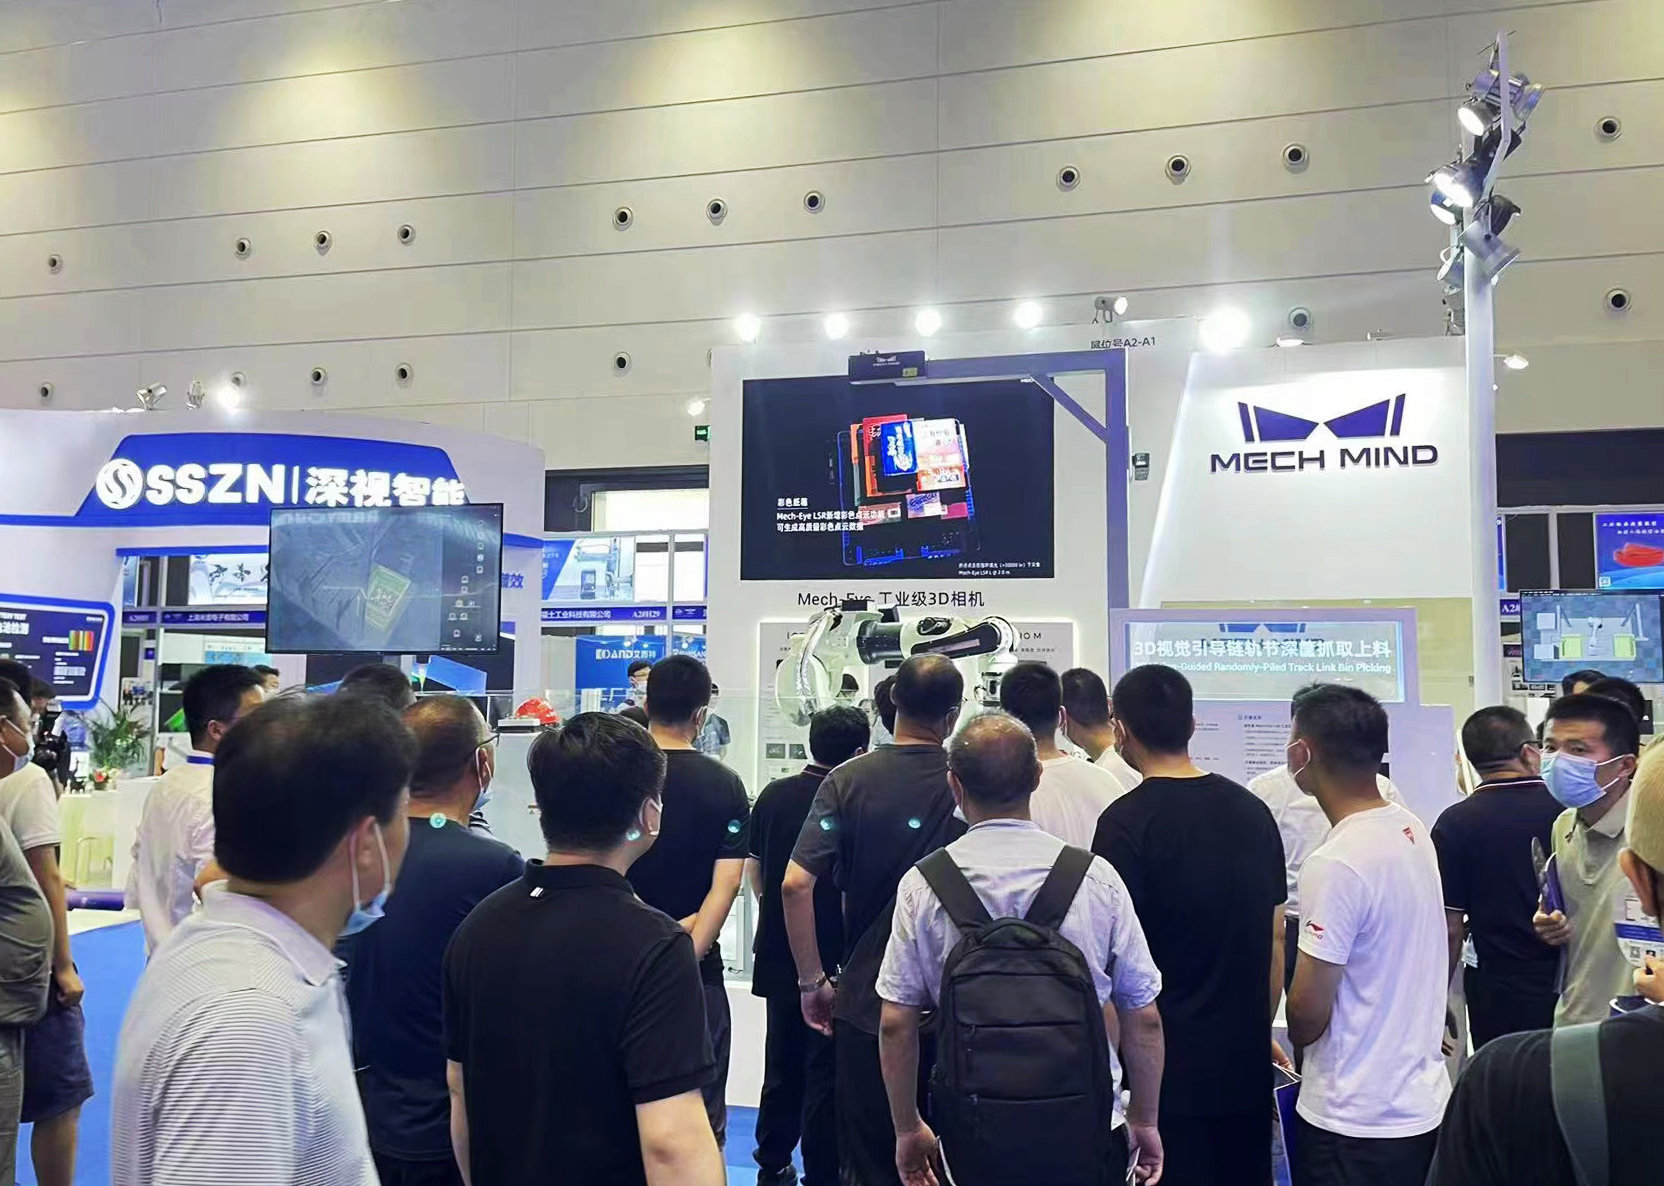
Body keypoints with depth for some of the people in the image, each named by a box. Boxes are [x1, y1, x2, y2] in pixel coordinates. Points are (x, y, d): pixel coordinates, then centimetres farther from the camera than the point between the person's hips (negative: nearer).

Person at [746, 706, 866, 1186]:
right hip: (835, 960, -5)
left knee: (782, 1065, 18)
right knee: (826, 1073, 6)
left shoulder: (773, 795, 0)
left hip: (777, 956, 6)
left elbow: (752, 868, 10)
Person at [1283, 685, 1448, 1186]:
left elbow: (1307, 1016, -19)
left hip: (1357, 1122, -8)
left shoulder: (1335, 866, -25)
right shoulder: (1413, 831, 1)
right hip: (1424, 1102, 8)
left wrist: (1296, 1038, 1)